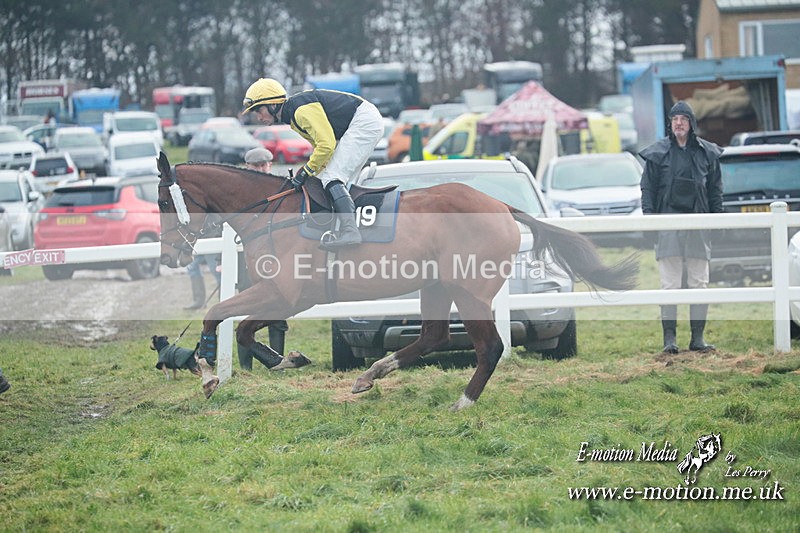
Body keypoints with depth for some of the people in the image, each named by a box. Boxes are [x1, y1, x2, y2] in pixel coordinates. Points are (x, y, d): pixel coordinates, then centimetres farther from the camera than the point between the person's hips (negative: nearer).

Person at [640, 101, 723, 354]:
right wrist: (649, 218, -6)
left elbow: (715, 189, 12)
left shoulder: (707, 153, 9)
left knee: (699, 283, 3)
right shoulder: (657, 153, 4)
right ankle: (669, 338, -3)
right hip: (668, 225, -2)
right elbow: (648, 188, 4)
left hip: (699, 225, 2)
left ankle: (698, 338, 7)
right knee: (670, 285, -4)